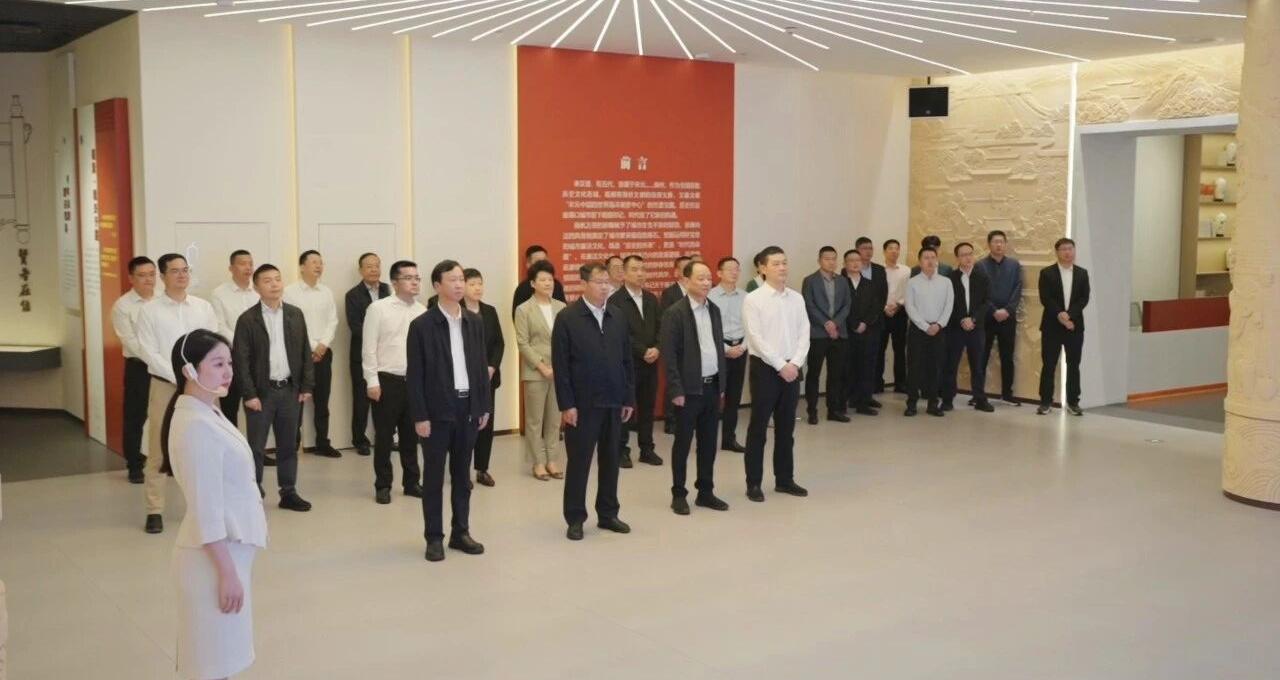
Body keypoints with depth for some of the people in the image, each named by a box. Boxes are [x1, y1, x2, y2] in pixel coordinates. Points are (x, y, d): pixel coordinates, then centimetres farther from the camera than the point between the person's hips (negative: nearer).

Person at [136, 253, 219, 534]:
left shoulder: (204, 308, 6)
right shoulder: (149, 311, -2)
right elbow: (149, 353, -7)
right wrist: (179, 377, -14)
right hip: (165, 385, -2)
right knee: (158, 450, 0)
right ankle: (155, 510, 7)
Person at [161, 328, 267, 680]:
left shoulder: (208, 413, 7)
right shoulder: (196, 426, -22)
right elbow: (206, 511, -23)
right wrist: (227, 571, -21)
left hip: (229, 547, 9)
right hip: (215, 554, -9)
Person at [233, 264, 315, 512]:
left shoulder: (295, 314, 6)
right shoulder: (247, 319, -6)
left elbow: (305, 352, 8)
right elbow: (241, 360, -8)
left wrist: (306, 386, 3)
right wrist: (249, 394, -12)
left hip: (290, 389, 4)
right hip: (261, 391, -4)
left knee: (288, 444, 11)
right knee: (256, 446, 3)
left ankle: (288, 493, 20)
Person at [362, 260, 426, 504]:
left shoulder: (423, 312, 5)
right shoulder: (378, 308, -6)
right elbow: (369, 348, -7)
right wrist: (372, 381, -10)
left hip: (415, 381, 4)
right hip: (387, 380, -4)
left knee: (411, 434, 13)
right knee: (384, 435, 5)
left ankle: (412, 482, 25)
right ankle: (383, 485, 17)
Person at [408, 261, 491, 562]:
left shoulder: (475, 321, 7)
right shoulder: (422, 325, -7)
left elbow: (481, 365, 10)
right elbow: (415, 375, -8)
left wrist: (484, 406, 7)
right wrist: (420, 416, -11)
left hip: (468, 407, 4)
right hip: (438, 410, -4)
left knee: (462, 474, 12)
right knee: (434, 475, 4)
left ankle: (460, 532, 21)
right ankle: (434, 537, 13)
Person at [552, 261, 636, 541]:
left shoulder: (618, 316, 7)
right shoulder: (567, 318, -7)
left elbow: (627, 360, 10)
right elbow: (560, 365, -8)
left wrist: (629, 398, 7)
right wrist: (566, 404, -13)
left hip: (614, 402, 4)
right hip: (582, 404, -4)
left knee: (610, 460, 12)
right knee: (579, 462, 4)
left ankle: (608, 514, 24)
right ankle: (575, 519, 15)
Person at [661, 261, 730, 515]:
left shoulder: (714, 310, 9)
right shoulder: (675, 313, -11)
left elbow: (720, 348, 14)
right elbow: (669, 355, -13)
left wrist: (722, 384, 12)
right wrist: (676, 390, -15)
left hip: (712, 386, 6)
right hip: (689, 388, -6)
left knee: (708, 442, 11)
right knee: (683, 443, 4)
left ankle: (706, 492, 22)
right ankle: (679, 494, 14)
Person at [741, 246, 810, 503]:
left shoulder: (797, 298, 7)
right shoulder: (753, 300, -9)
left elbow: (804, 334, 4)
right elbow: (757, 339, -14)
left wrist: (795, 364, -9)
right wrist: (780, 366, -15)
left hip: (792, 369, 5)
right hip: (765, 368, -5)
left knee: (786, 427, 13)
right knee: (758, 427, 2)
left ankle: (784, 479, 23)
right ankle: (754, 483, 10)